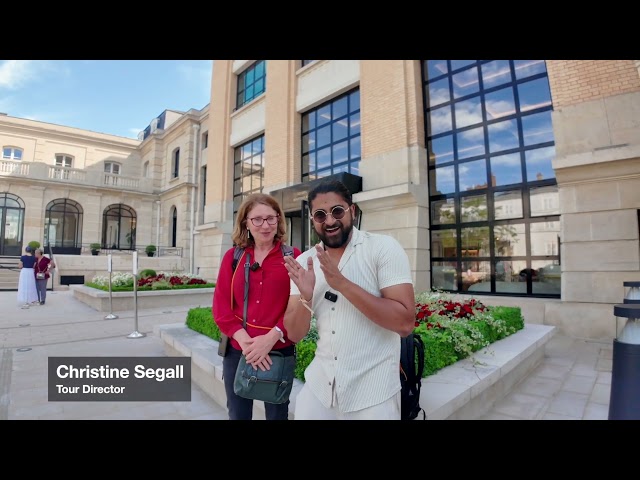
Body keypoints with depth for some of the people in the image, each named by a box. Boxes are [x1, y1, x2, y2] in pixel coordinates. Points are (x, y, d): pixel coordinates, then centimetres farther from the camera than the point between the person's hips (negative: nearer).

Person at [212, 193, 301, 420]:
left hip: (279, 350, -2)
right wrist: (245, 341, -13)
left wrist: (271, 338, -18)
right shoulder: (232, 256, 4)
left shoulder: (293, 256, -3)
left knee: (277, 414, 16)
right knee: (238, 415, 18)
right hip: (237, 351, 2)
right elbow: (221, 306, -1)